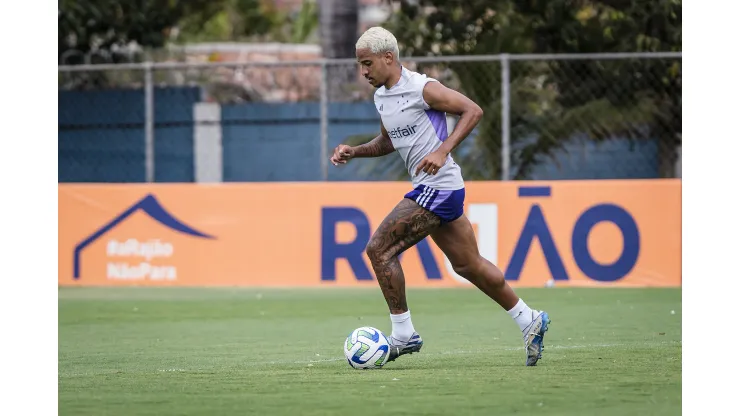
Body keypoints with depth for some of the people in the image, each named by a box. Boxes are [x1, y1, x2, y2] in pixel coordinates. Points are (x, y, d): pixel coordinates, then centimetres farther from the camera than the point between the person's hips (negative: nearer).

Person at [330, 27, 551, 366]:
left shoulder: (422, 88, -16)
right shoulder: (381, 97, 12)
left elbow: (473, 110, -15)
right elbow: (388, 142, 27)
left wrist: (442, 151, -24)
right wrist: (353, 152, 10)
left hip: (438, 187, -10)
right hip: (430, 188, 10)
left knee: (379, 248, -12)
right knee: (467, 265, 15)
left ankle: (403, 335, -6)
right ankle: (528, 320, 26)